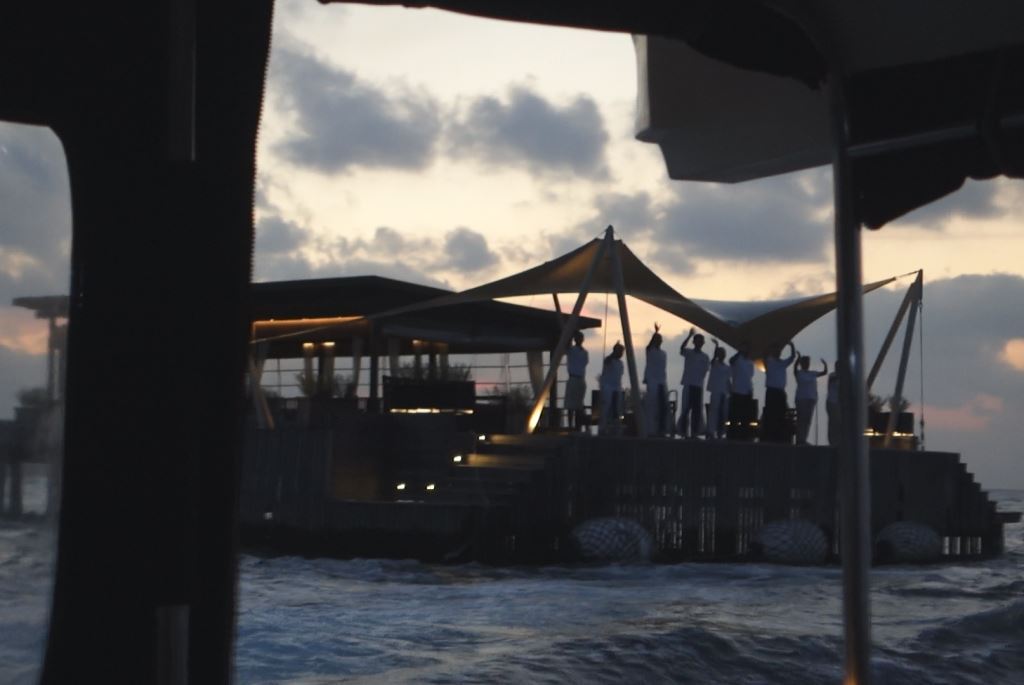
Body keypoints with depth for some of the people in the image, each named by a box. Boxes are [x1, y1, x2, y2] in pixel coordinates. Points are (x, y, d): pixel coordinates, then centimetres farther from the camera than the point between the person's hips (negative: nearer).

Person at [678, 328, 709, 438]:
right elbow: (682, 348, -22)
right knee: (686, 408, -5)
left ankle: (694, 432, 4)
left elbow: (705, 370, 17)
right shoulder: (688, 353, 1)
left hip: (699, 385, 4)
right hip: (688, 384, -4)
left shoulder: (705, 356, 14)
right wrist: (690, 336, -32)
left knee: (697, 410, 1)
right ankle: (684, 432, -3)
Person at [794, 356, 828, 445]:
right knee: (801, 419, -10)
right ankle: (799, 440, -12)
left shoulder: (813, 374, 16)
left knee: (807, 420, 4)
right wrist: (798, 359, -35)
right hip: (801, 398, -5)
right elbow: (795, 369, -20)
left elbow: (825, 372, 14)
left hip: (811, 399, 5)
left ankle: (803, 440, 6)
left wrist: (825, 365, -5)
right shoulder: (798, 373, 1)